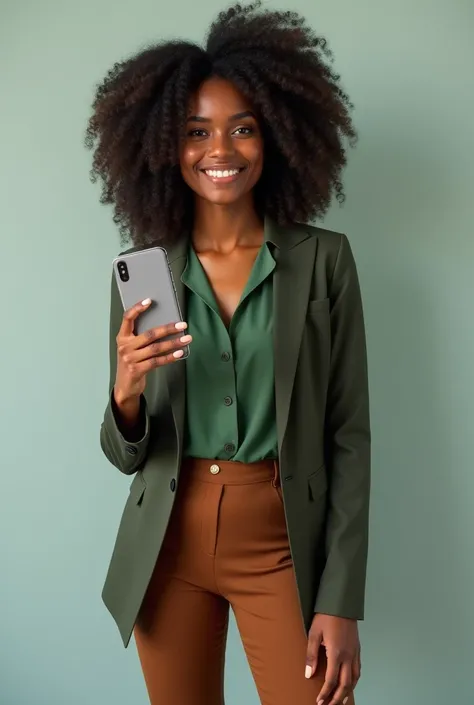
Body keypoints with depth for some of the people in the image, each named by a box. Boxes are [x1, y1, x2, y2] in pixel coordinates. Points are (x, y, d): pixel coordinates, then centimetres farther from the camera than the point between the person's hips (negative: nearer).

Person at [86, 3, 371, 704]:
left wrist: (342, 602, -9)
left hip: (281, 549, -2)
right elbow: (126, 455, 2)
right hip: (169, 546, 2)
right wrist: (126, 392, -21)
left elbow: (349, 437, -4)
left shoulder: (324, 259, -6)